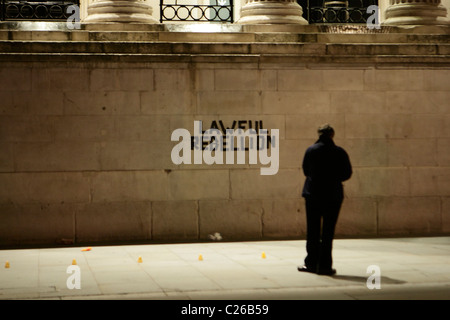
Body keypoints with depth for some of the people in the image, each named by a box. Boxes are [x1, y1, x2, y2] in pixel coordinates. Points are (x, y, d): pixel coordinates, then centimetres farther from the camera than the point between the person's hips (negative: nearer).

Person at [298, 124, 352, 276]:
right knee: (328, 231, 4)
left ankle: (311, 263, 13)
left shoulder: (310, 150, -3)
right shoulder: (340, 152, -5)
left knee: (312, 230, 10)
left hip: (313, 193, 1)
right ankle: (324, 266, 4)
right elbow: (347, 173, 0)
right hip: (333, 195, -1)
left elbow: (306, 170, 7)